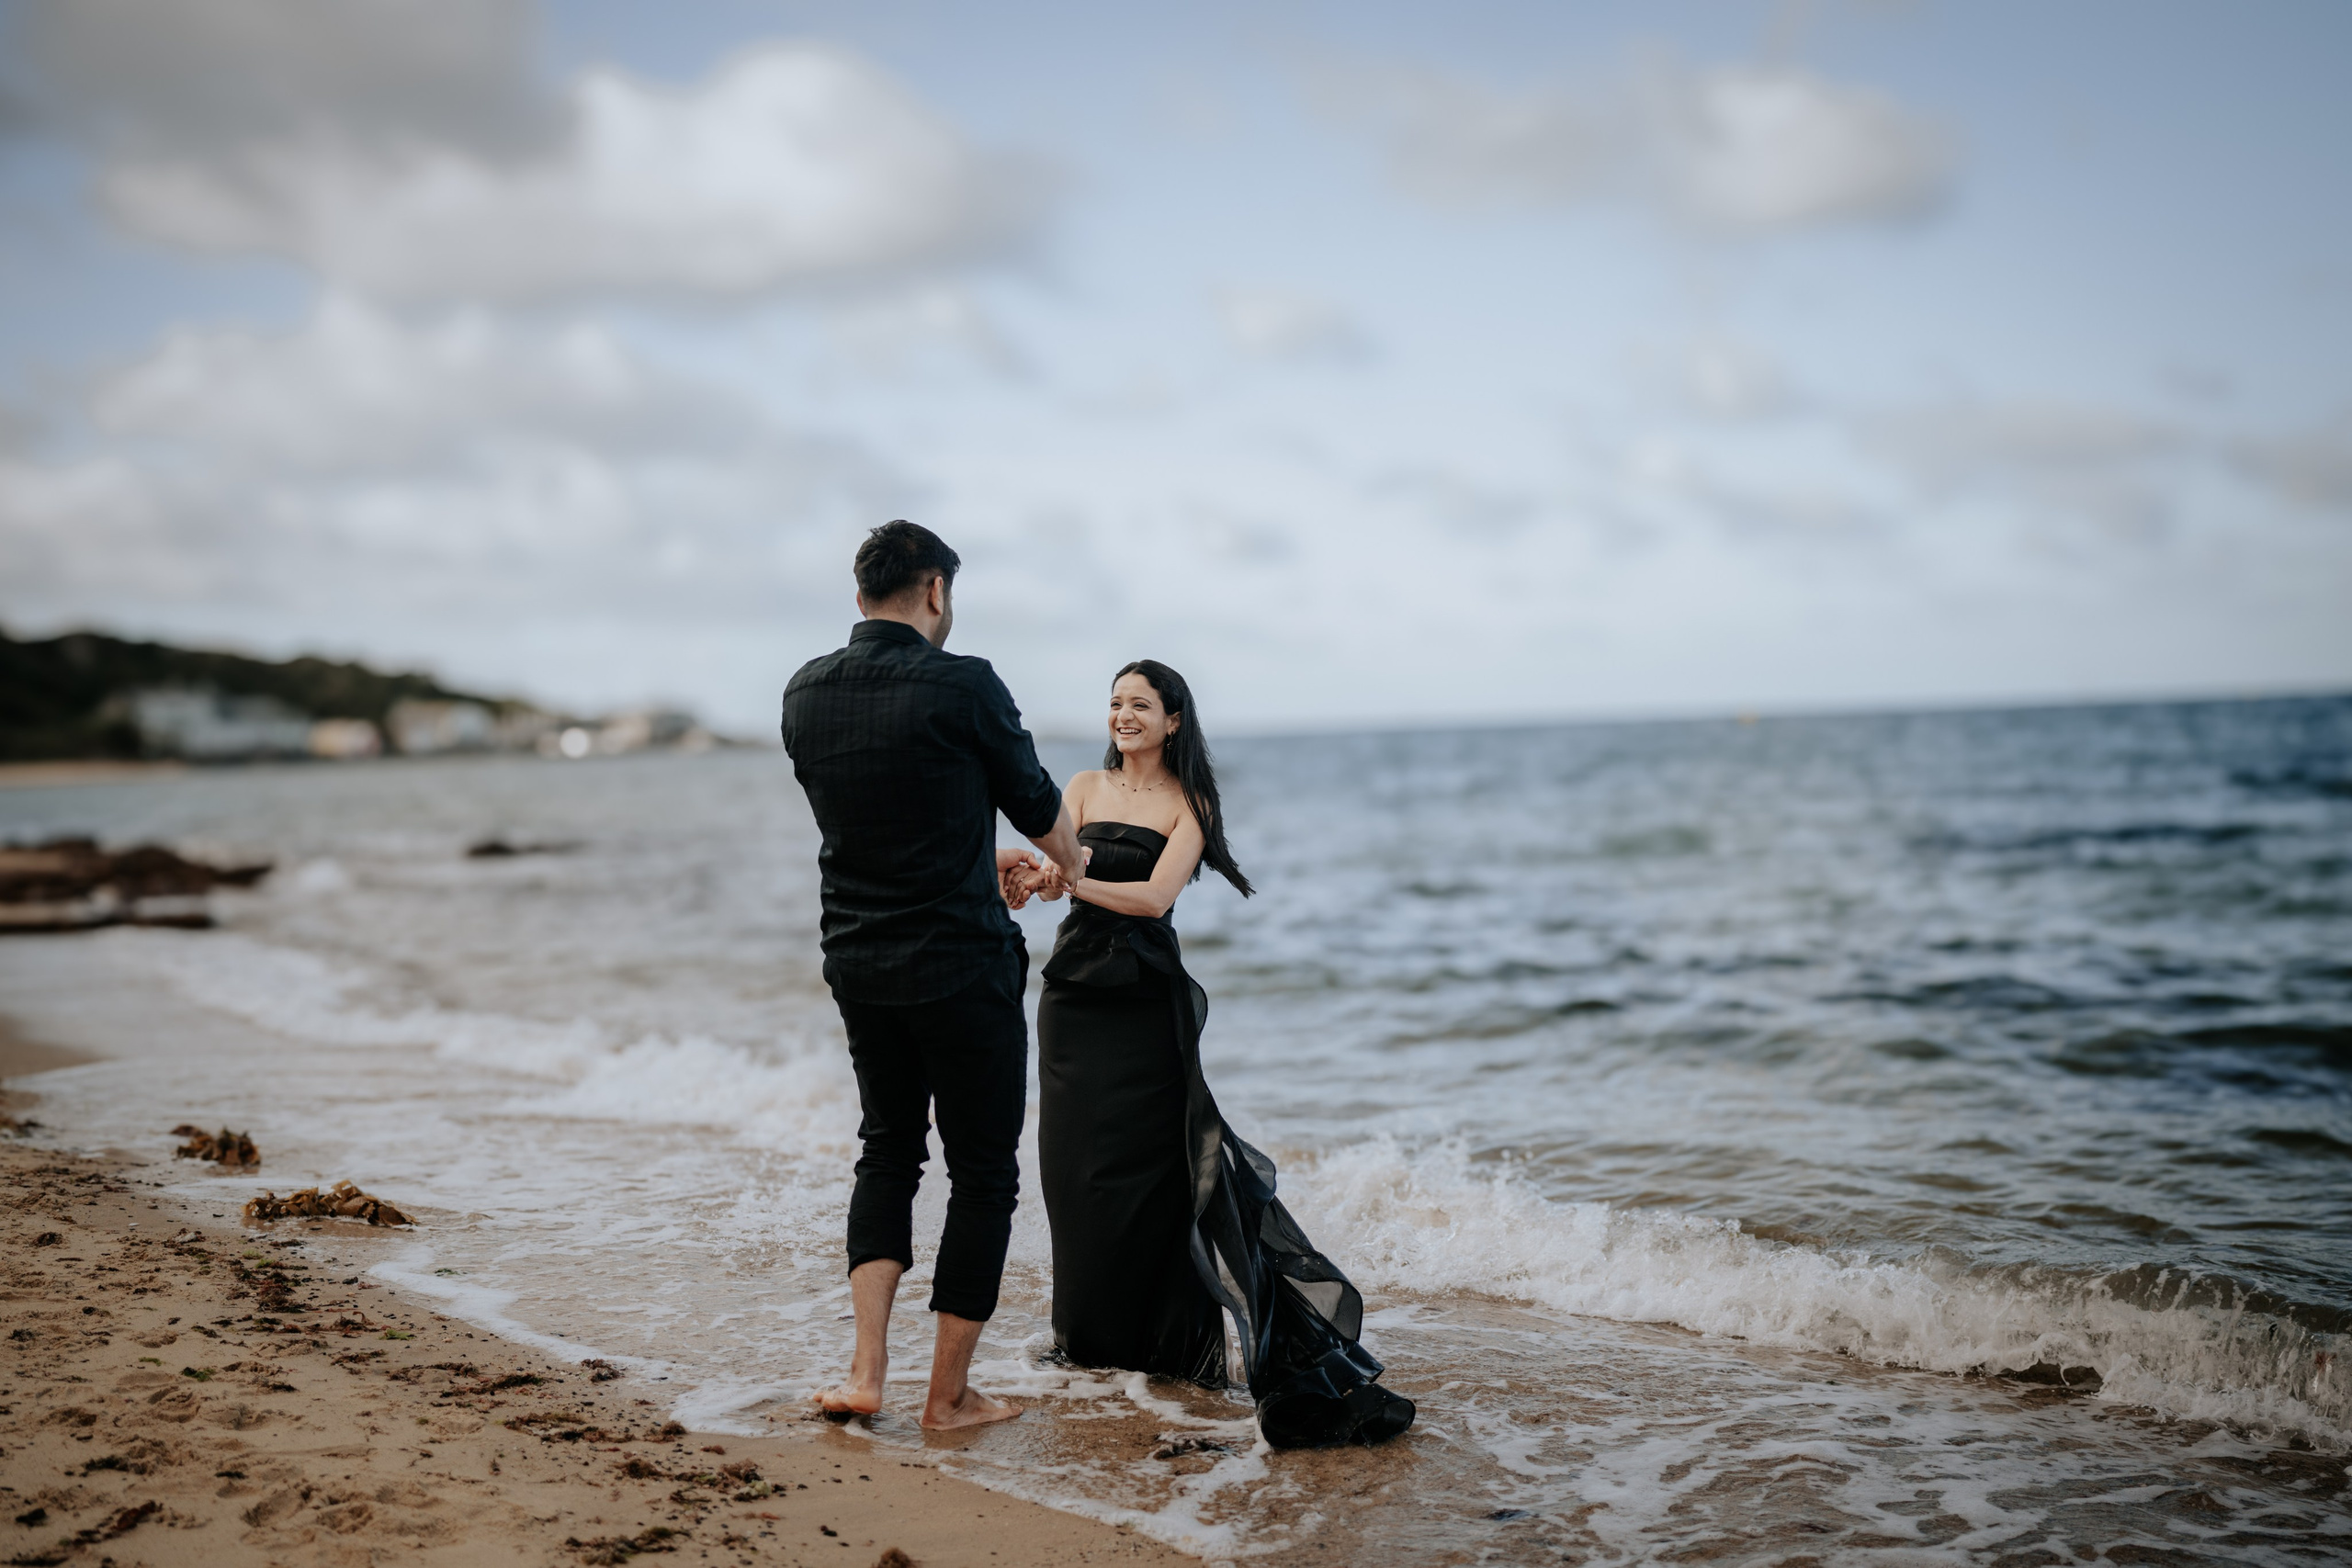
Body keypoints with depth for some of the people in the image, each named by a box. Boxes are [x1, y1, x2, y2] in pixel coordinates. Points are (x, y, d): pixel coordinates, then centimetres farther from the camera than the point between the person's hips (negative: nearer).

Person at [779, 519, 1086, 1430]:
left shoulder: (805, 694, 3)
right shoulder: (963, 686, -14)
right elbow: (1035, 805, 0)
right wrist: (1069, 858, 23)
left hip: (857, 960, 6)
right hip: (961, 963, -6)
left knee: (888, 1148, 20)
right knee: (983, 1170, 8)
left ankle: (866, 1371, 11)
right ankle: (949, 1394, 14)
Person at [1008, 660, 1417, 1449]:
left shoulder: (1189, 804, 0)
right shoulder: (1085, 789, 9)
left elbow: (1156, 895, -14)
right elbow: (1053, 870, -5)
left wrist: (1076, 881, -30)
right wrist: (1029, 880, -29)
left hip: (1146, 998, -3)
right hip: (1076, 991, 3)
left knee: (1144, 1161, -5)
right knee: (1073, 1157, 5)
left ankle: (1158, 1333, 7)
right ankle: (1089, 1330, 21)